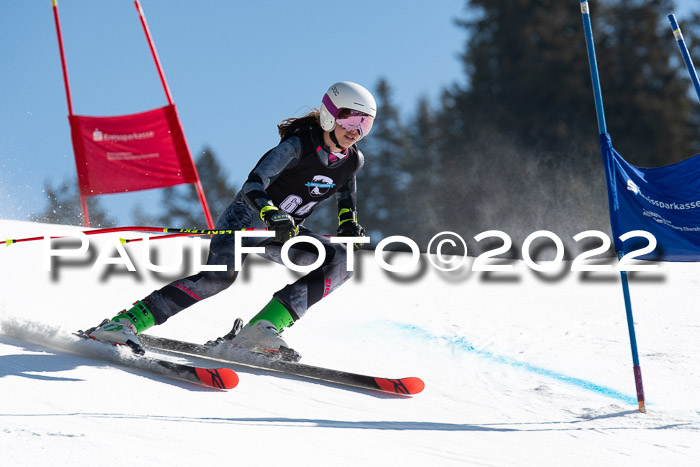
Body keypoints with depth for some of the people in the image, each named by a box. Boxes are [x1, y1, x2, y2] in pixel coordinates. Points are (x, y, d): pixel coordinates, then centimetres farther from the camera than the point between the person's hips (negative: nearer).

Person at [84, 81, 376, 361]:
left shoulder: (353, 160, -2)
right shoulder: (298, 146, -22)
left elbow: (346, 193, 22)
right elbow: (253, 185, -31)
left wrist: (349, 225, 2)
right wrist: (271, 215, -50)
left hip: (285, 230, 7)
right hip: (249, 216, -7)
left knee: (340, 262, -18)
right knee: (220, 275, -32)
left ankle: (263, 328, -25)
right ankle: (122, 324, -34)